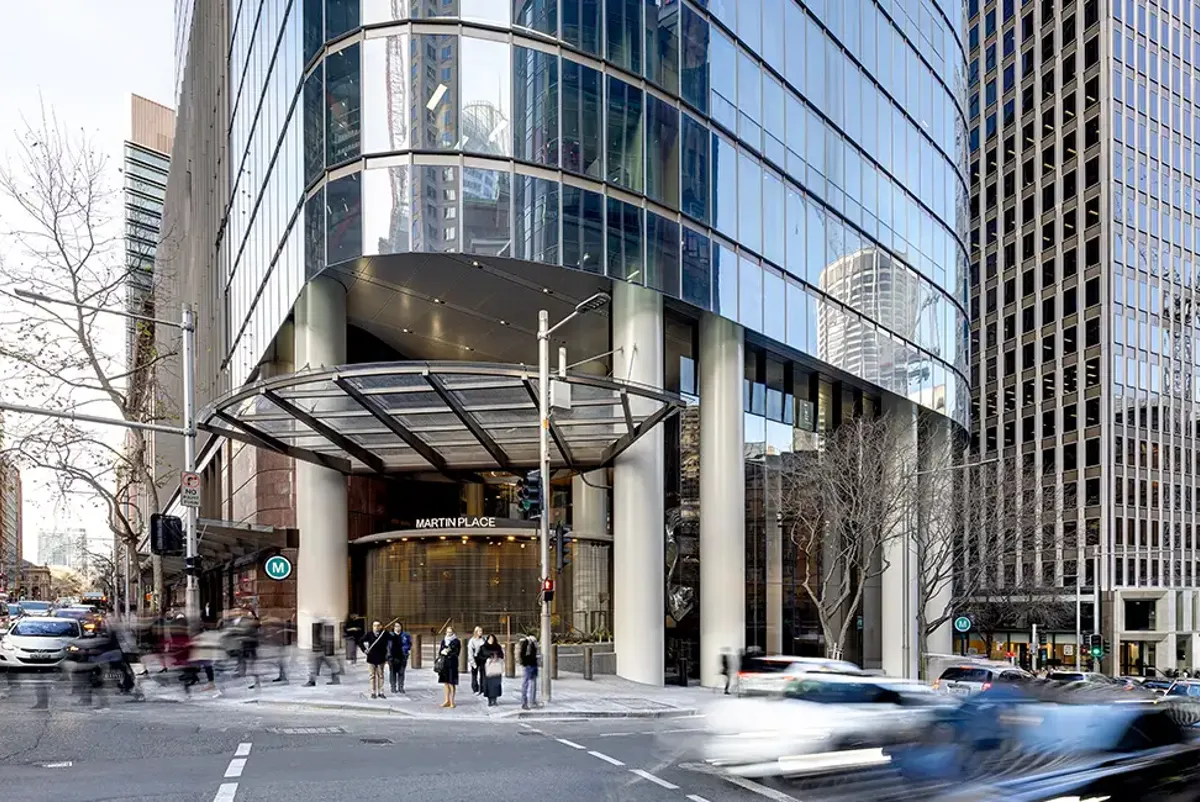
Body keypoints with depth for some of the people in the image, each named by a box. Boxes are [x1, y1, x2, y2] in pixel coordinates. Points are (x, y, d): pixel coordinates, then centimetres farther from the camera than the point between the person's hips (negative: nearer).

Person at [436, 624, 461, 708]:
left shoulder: (456, 641, -2)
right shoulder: (444, 640, 13)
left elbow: (456, 653, -7)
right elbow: (440, 650, 12)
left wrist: (447, 652, -12)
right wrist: (442, 652, -9)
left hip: (452, 663, -5)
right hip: (443, 663, 5)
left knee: (452, 683, -4)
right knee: (445, 682, 8)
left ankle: (452, 701, 2)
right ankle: (447, 701, 15)